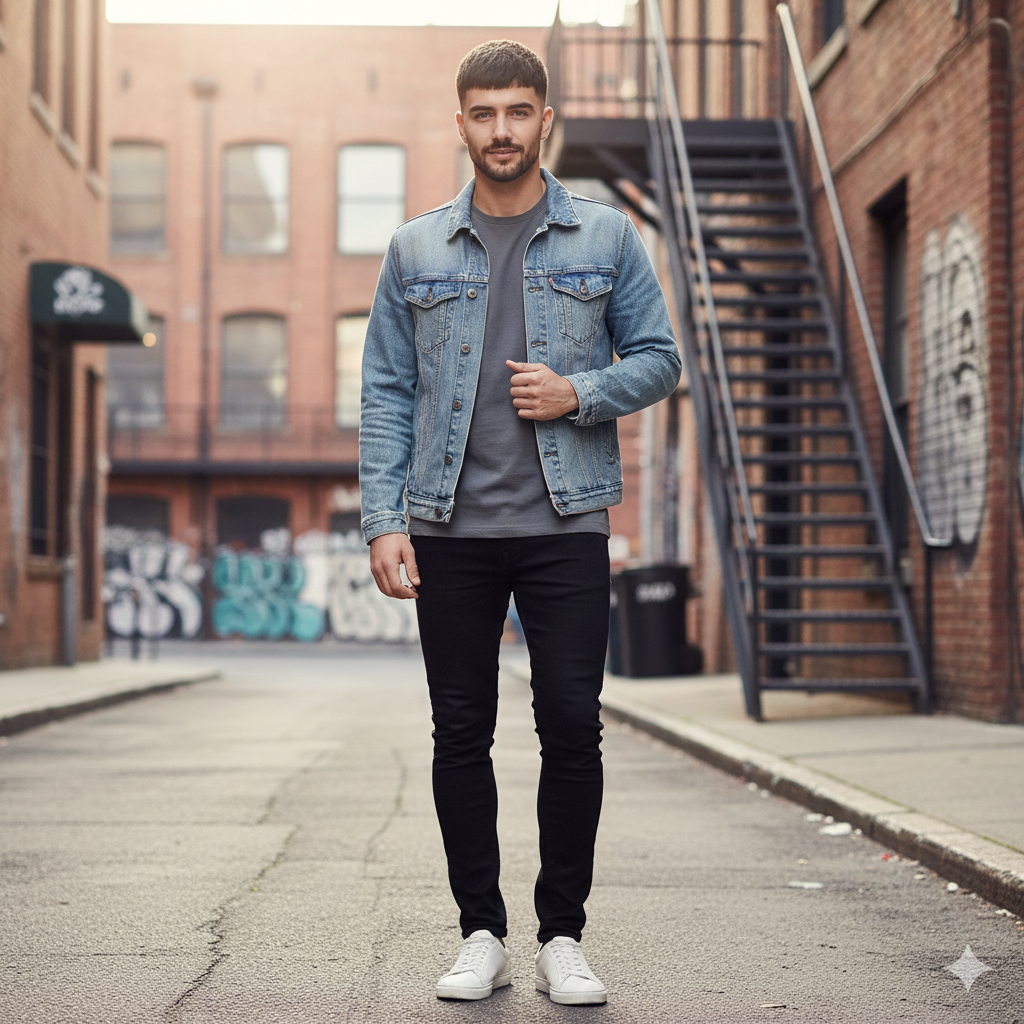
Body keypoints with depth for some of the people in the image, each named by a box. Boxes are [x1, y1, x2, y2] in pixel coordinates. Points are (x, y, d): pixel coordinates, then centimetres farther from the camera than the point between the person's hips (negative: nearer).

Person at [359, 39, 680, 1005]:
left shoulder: (606, 238, 6)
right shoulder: (416, 249, 8)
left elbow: (658, 357, 9)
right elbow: (386, 392, 7)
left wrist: (579, 393, -11)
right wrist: (382, 520, -3)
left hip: (566, 526, -1)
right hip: (450, 530, 1)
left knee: (572, 727, -3)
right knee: (461, 735, 5)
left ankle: (562, 936, 11)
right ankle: (481, 934, 16)